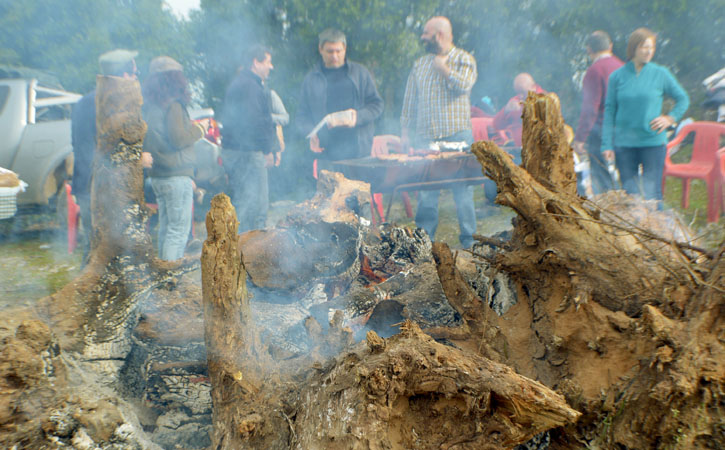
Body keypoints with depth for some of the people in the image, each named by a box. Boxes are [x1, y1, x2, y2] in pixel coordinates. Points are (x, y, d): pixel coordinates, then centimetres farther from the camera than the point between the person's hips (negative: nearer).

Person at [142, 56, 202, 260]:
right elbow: (178, 139, -19)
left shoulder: (148, 106, 13)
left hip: (157, 175, 9)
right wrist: (198, 130, -1)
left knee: (165, 228, 16)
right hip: (176, 176, -9)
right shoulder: (173, 105, -13)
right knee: (179, 230, -4)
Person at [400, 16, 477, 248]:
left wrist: (442, 67, -6)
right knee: (425, 190, 1)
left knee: (462, 189, -2)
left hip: (457, 135, -3)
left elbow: (463, 85, -15)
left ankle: (468, 239, 7)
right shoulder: (419, 64, 18)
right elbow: (410, 99, 18)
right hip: (425, 138, 4)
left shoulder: (464, 59, 5)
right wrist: (405, 130, 11)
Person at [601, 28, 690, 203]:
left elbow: (683, 99, 14)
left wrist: (670, 118, -4)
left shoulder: (661, 74, 2)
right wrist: (607, 145, -3)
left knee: (652, 194, -3)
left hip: (653, 142, -1)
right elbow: (609, 111, 3)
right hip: (624, 144, 1)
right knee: (629, 195, 5)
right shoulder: (617, 76, 3)